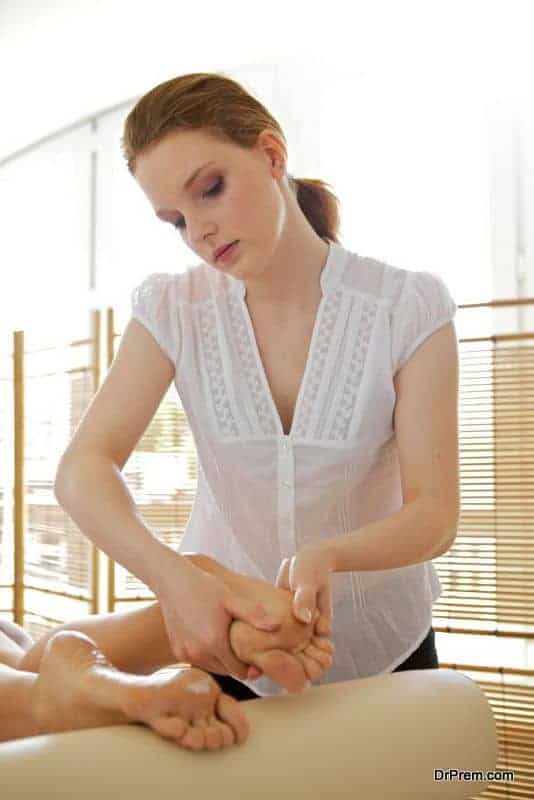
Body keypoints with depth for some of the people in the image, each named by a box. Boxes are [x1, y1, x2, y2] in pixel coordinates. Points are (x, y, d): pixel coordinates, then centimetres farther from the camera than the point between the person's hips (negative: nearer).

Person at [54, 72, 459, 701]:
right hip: (221, 647, 1)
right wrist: (171, 578, -40)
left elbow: (434, 513, -19)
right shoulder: (172, 311, -10)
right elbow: (82, 468, -22)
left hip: (378, 649, -1)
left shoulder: (409, 307, -15)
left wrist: (327, 556, -39)